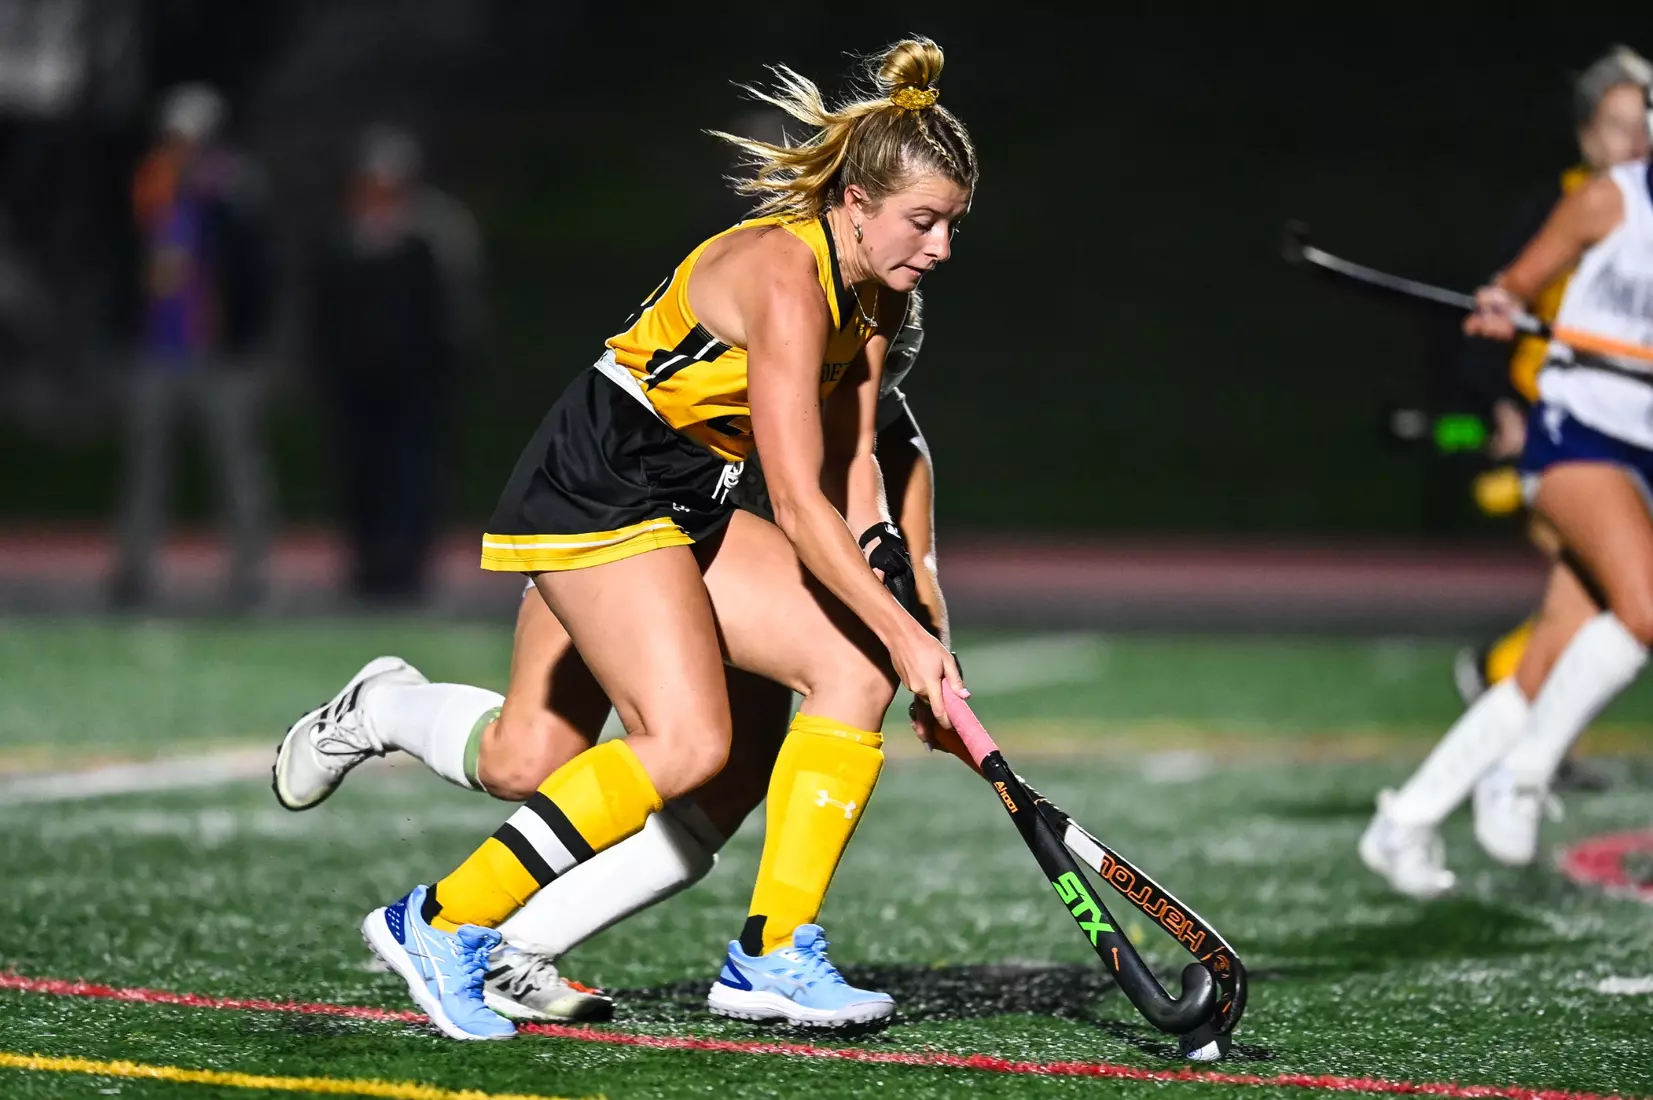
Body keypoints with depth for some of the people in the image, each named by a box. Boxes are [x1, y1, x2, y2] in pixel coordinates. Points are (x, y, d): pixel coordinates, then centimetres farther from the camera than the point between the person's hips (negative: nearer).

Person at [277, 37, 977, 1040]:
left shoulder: (874, 293, 5)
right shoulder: (783, 278, -24)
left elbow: (849, 463, 13)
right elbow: (799, 506, -27)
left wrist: (892, 589, -1)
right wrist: (902, 631, -26)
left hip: (685, 507, 10)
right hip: (594, 491, -9)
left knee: (857, 670, -4)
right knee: (687, 743, -22)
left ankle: (774, 955, 0)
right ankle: (442, 926, -12)